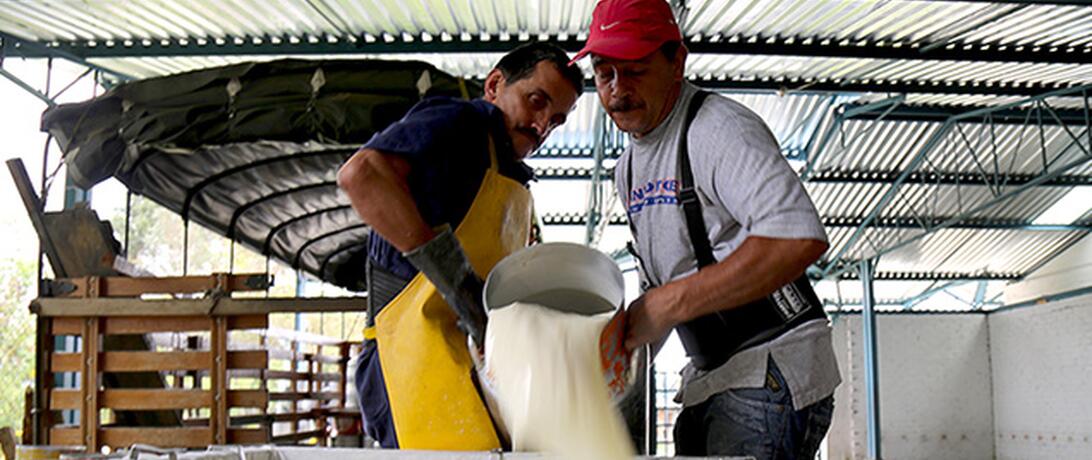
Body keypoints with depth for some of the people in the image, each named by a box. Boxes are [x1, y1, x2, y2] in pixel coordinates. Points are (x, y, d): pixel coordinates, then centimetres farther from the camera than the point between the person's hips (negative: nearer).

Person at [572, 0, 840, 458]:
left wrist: (671, 303, -26)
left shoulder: (717, 127, -14)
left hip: (772, 373, -9)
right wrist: (631, 337, 8)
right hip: (708, 380, 9)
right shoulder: (628, 167, 16)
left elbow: (799, 239, -29)